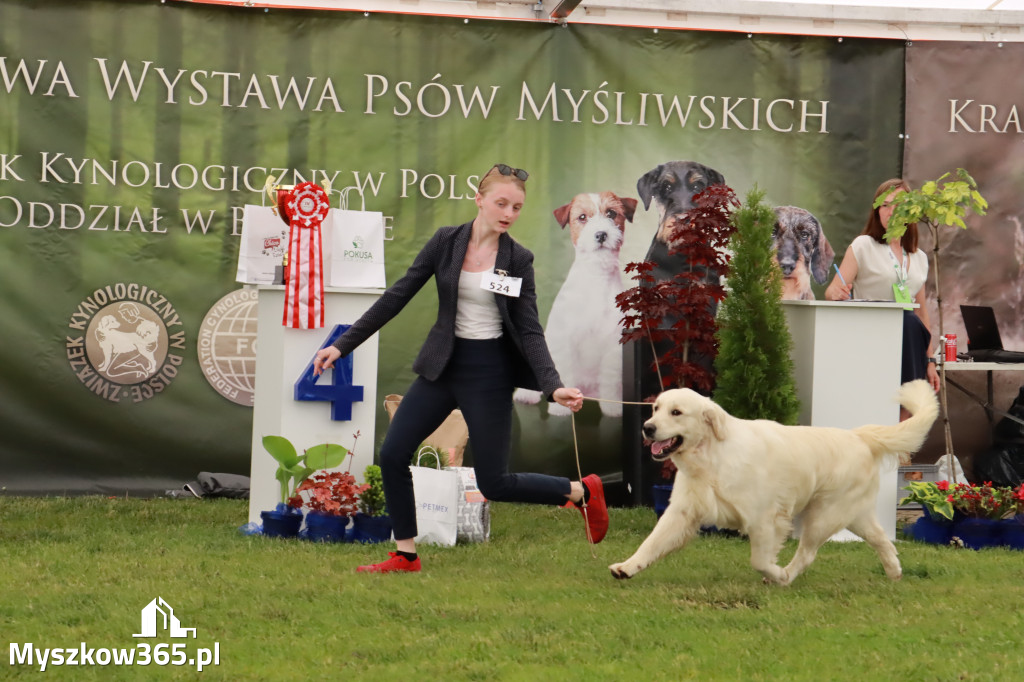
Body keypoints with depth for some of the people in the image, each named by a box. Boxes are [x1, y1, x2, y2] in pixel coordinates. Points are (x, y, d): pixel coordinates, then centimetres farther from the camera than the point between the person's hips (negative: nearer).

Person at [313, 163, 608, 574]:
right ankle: (405, 556, 7)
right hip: (443, 367, 3)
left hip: (489, 372, -3)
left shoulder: (518, 260, -6)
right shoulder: (446, 242, -1)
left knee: (494, 484, -3)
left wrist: (554, 387, -22)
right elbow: (398, 296, 2)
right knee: (393, 454, -6)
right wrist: (344, 345, 0)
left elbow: (529, 330, -6)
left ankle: (582, 492, 19)